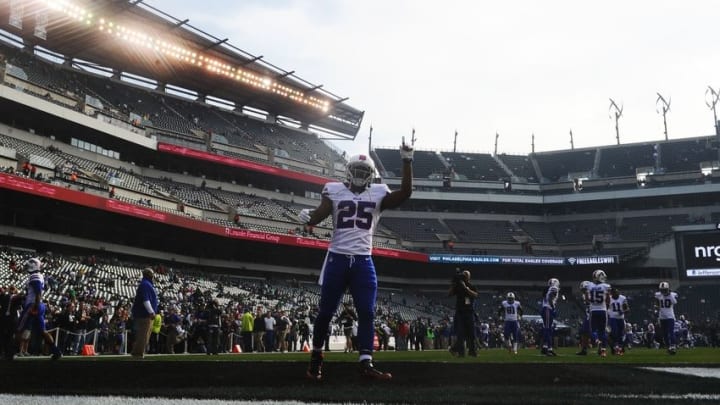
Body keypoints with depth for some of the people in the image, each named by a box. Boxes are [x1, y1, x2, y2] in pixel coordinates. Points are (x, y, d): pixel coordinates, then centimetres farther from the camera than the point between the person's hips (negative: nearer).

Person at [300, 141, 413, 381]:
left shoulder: (378, 194, 6)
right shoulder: (335, 191, 3)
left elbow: (405, 193, -7)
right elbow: (318, 216, -6)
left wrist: (407, 161, -13)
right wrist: (307, 217, -29)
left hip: (363, 261, 1)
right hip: (338, 258, -1)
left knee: (367, 313, -4)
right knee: (326, 312, 6)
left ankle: (366, 363, -2)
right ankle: (316, 357, 23)